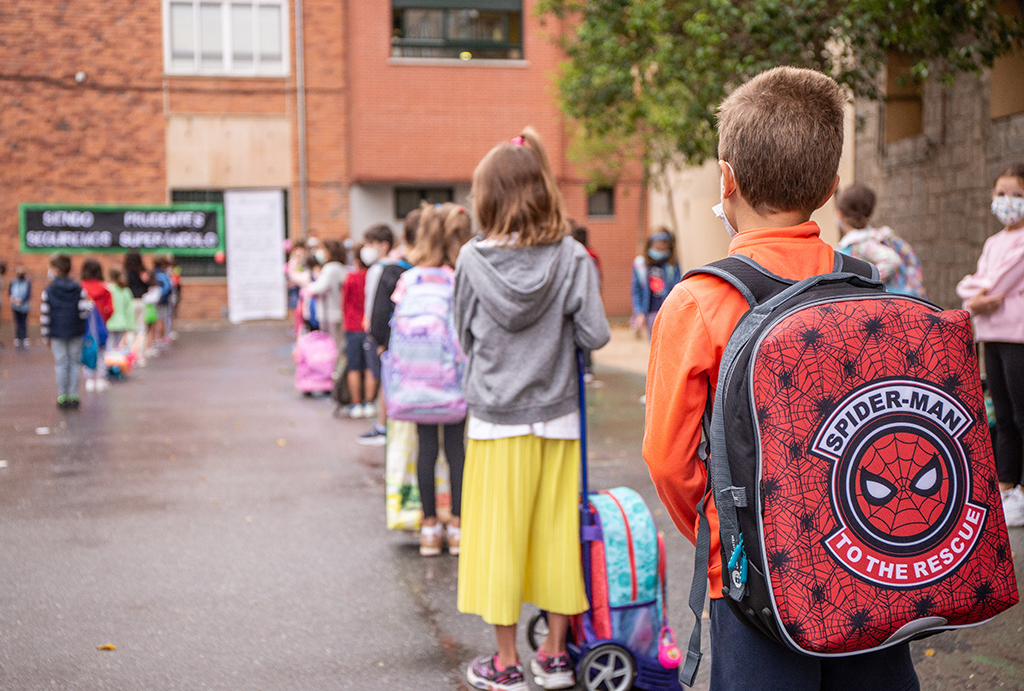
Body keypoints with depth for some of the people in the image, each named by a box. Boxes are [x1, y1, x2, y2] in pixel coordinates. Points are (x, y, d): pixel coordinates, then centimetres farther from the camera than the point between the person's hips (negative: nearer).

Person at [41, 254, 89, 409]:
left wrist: (46, 335, 4)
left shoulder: (48, 291, -4)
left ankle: (62, 397, 5)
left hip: (57, 333, -1)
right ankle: (73, 396, 7)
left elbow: (44, 316, -4)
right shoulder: (79, 289, -1)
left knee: (61, 363, 4)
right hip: (76, 333, 1)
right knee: (74, 363, 8)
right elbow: (84, 312, -8)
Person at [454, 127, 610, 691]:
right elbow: (594, 335, -9)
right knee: (556, 532, 12)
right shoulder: (571, 257, -7)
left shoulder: (472, 259, -7)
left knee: (499, 534, 8)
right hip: (557, 417, 1)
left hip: (495, 418, -1)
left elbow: (465, 337, 4)